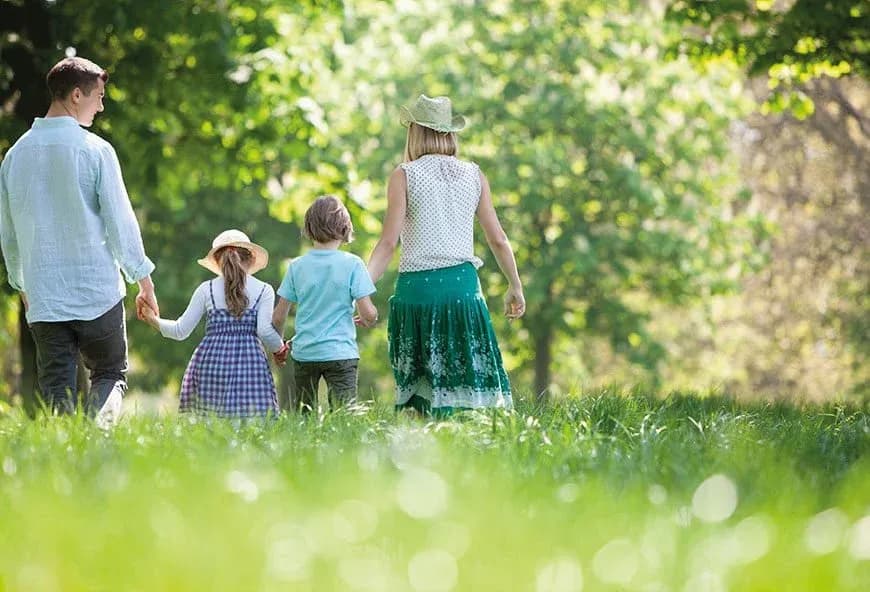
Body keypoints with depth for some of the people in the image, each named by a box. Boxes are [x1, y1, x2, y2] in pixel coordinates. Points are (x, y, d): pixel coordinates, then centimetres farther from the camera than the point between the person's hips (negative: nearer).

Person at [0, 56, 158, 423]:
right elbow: (121, 221, -6)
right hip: (98, 292, -3)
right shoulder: (95, 150, -7)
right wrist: (144, 282, 3)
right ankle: (98, 429, -18)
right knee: (111, 375, 10)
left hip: (43, 300, 3)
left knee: (56, 393, 7)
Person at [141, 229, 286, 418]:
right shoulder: (263, 291, 7)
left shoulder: (206, 289, 10)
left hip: (210, 360, 1)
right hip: (249, 359, -1)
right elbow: (264, 330, -4)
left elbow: (181, 331, 10)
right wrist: (280, 349, 15)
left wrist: (154, 321, 26)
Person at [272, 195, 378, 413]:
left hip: (304, 354, 3)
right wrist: (369, 320, 13)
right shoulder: (352, 264, -7)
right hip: (341, 353, -3)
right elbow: (368, 313, -10)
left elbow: (278, 317, 4)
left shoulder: (297, 266, 2)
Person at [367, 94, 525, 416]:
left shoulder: (404, 175, -1)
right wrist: (515, 287, 22)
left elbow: (388, 242, -7)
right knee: (469, 376, 3)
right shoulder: (474, 175, 8)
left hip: (417, 287, -2)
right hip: (463, 284, 2)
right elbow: (498, 239, 10)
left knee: (422, 386, 3)